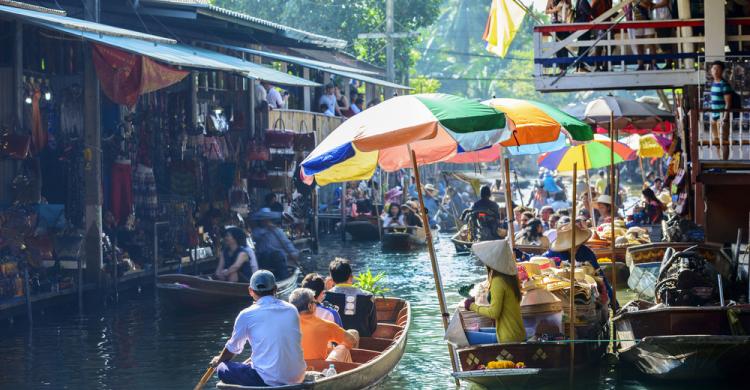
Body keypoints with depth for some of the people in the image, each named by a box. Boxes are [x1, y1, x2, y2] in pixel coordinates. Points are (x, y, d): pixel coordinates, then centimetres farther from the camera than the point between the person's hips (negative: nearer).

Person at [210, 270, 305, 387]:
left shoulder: (246, 315, -2)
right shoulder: (292, 310, 9)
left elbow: (233, 349, 13)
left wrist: (218, 361, 35)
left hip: (268, 381, -5)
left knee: (222, 369, 11)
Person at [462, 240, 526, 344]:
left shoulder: (498, 281, -17)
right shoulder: (510, 278, 8)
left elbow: (494, 312, -20)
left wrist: (473, 306, -7)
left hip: (508, 339, -9)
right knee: (479, 331, 29)